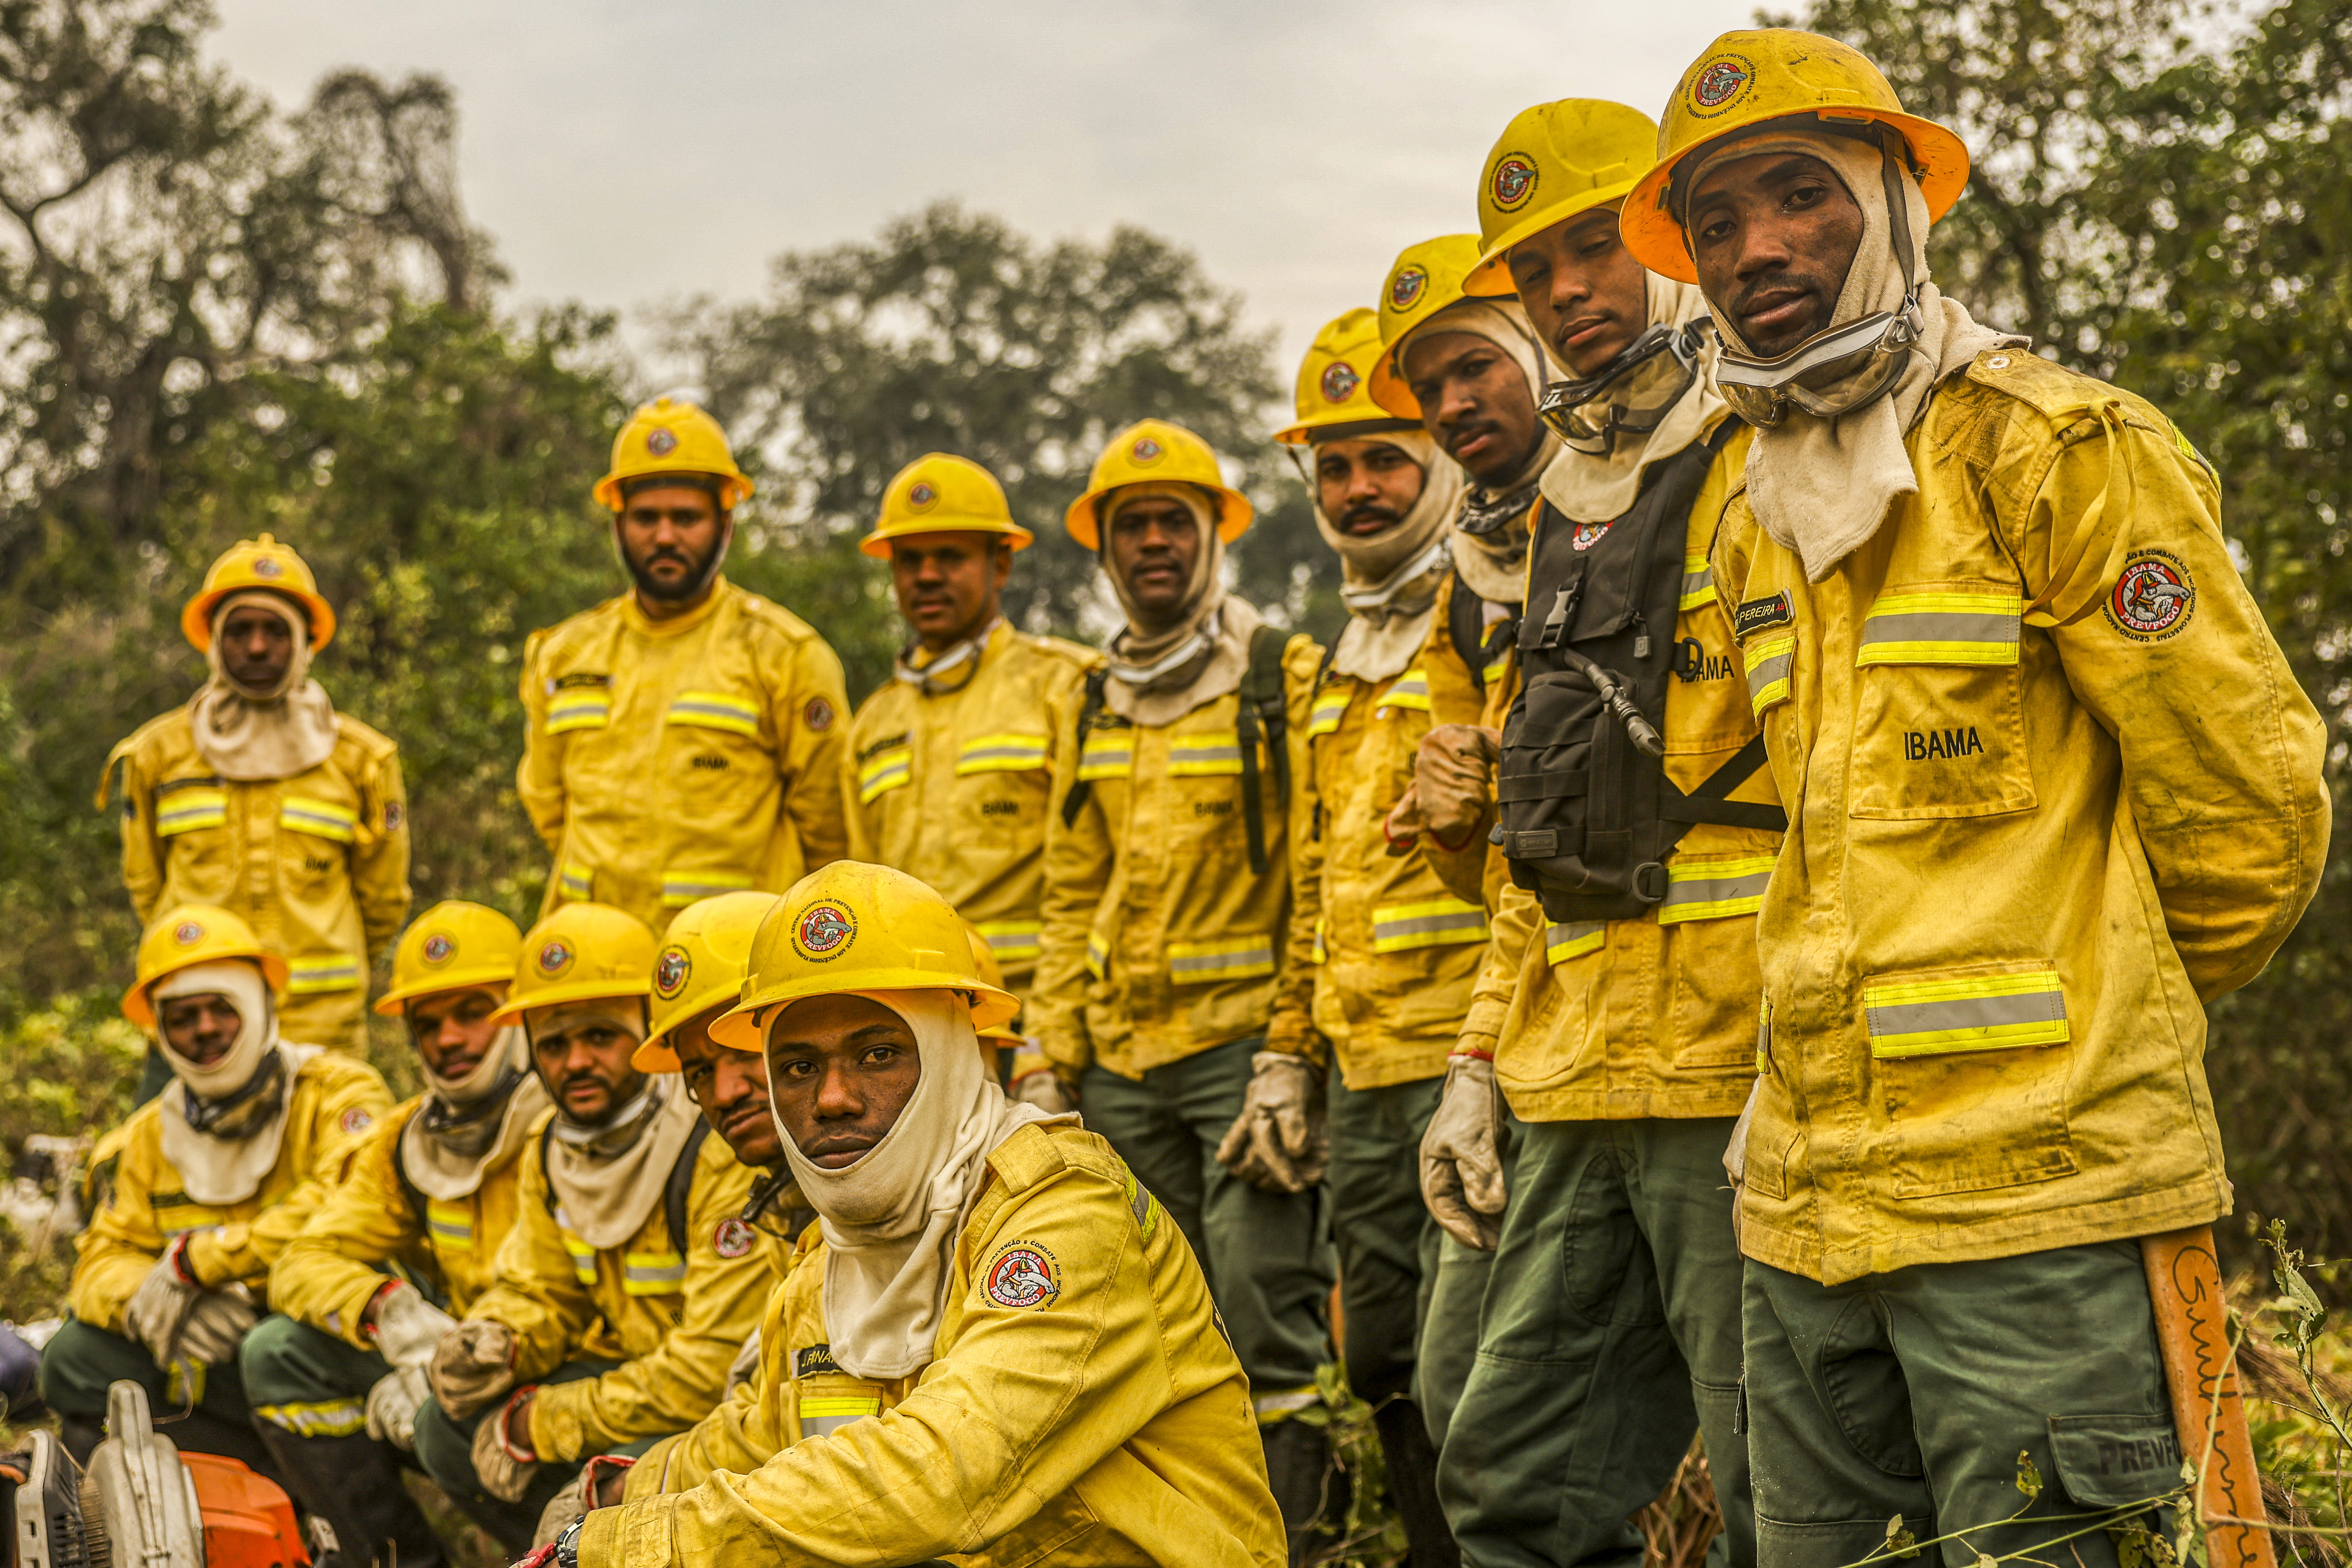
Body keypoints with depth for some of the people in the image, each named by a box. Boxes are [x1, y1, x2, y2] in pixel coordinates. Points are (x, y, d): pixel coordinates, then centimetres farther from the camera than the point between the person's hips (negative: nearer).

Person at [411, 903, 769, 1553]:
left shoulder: (728, 1151, -24)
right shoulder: (551, 1152, 3)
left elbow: (715, 1370, -26)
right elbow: (539, 1293, 12)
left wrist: (543, 1424, -19)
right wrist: (488, 1344, -14)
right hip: (640, 1370, 8)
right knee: (447, 1427, -7)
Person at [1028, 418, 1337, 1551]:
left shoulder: (1285, 680, -3)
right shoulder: (1095, 713, 16)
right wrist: (1050, 1063, 11)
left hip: (1246, 1042, -6)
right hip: (1122, 1062, 6)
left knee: (1265, 1319, -8)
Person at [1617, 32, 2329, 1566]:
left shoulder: (2054, 450, -6)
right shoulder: (1753, 523, 16)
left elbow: (2250, 806, -4)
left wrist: (2097, 1018, 8)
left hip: (2035, 1199, -7)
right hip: (1811, 1197, 7)